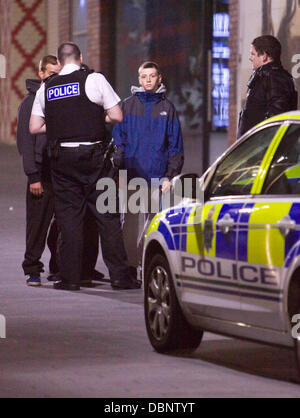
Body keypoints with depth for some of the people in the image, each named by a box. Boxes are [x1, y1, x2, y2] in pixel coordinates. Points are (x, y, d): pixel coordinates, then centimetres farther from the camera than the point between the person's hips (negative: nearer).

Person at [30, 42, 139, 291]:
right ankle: (119, 275, 0)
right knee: (107, 215, 1)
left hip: (61, 158, 3)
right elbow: (117, 116, -5)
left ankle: (70, 278, 4)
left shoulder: (47, 88, 9)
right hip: (92, 154, -3)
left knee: (69, 217, 6)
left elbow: (34, 127, 8)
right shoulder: (94, 79, -3)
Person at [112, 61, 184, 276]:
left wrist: (170, 175, -1)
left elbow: (176, 145, 7)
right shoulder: (129, 105, 8)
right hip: (133, 174, 0)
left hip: (158, 176, 0)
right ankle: (131, 264, 1)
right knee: (132, 220, -4)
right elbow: (119, 140, 7)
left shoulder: (167, 107, 8)